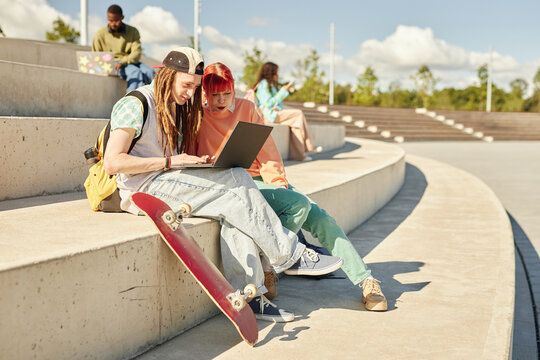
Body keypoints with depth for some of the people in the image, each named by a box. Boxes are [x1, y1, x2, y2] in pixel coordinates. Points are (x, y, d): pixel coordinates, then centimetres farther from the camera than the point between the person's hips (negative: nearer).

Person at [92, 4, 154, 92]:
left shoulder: (133, 31, 8)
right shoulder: (100, 35, 5)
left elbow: (136, 53, -5)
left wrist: (123, 62, -24)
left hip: (130, 62, 3)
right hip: (110, 64, -3)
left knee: (149, 72, -29)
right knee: (135, 72, -34)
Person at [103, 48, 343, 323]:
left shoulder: (177, 108, 19)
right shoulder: (136, 105, -8)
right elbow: (112, 163, -18)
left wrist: (200, 163, -3)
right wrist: (169, 162, -22)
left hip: (169, 182, 8)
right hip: (143, 189, -8)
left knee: (234, 208, -20)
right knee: (236, 182, -22)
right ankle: (291, 255, -13)